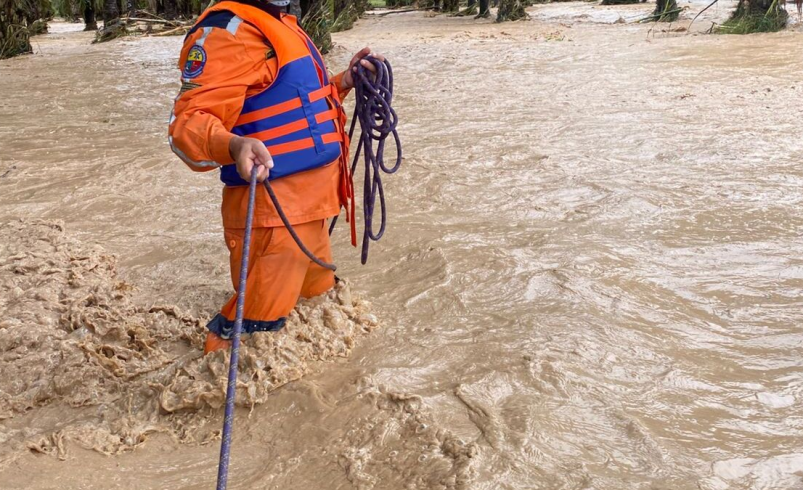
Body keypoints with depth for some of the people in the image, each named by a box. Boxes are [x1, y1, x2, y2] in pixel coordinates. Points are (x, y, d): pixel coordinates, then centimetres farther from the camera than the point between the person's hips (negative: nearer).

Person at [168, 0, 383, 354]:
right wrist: (234, 146, -46)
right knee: (258, 323, -5)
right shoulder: (227, 30, -16)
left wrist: (344, 82, 15)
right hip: (272, 209, -10)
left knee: (316, 300, 26)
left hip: (309, 205, 10)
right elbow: (188, 123, -27)